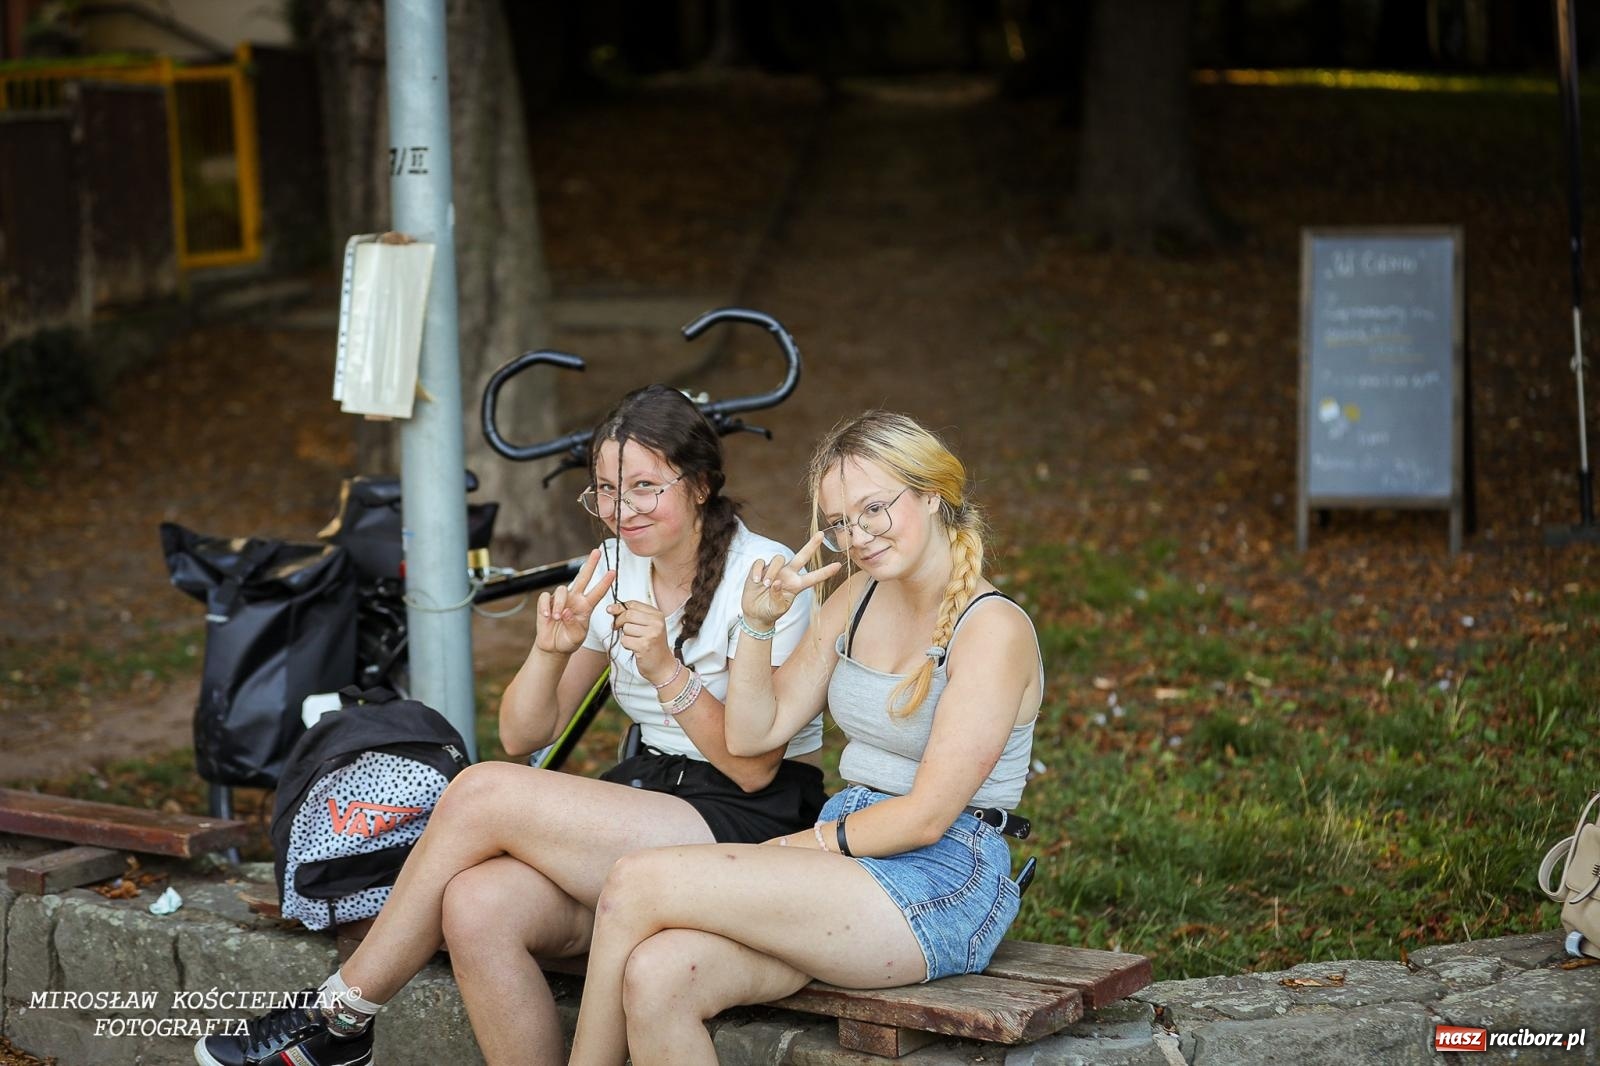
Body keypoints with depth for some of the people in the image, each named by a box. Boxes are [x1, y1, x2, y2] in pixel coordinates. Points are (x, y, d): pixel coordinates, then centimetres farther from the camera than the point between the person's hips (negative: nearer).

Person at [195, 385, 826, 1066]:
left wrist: (668, 672, -25)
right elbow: (523, 736, 6)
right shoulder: (612, 569, 8)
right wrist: (552, 650, -13)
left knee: (484, 790, -22)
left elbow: (754, 769, -13)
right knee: (475, 906, -27)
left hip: (755, 823, -6)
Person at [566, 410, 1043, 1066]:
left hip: (941, 885, -7)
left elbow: (926, 816, -14)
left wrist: (790, 847, -10)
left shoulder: (993, 629, -11)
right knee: (654, 977, -24)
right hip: (847, 858, 7)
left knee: (638, 885, -21)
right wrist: (759, 622, -1)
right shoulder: (857, 599, 13)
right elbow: (752, 733, 12)